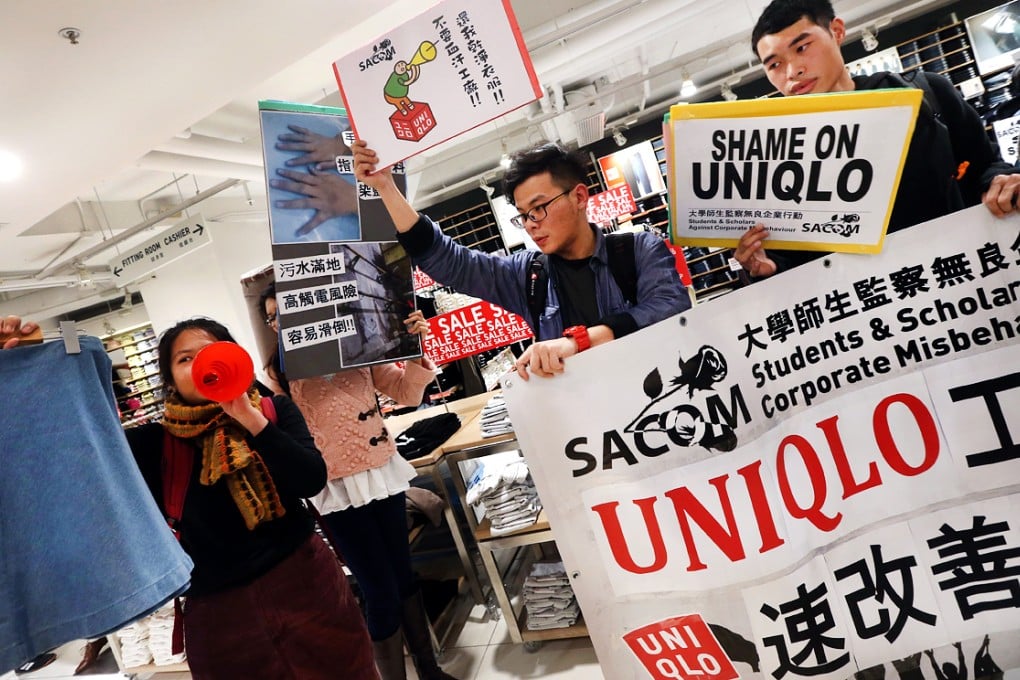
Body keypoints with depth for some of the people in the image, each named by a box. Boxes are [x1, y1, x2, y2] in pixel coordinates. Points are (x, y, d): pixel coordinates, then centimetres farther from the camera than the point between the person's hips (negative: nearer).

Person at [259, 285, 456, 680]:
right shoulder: (280, 371, 0)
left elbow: (407, 393, 2)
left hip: (382, 472, 3)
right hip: (338, 489, -3)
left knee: (403, 574, 16)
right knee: (382, 592, 1)